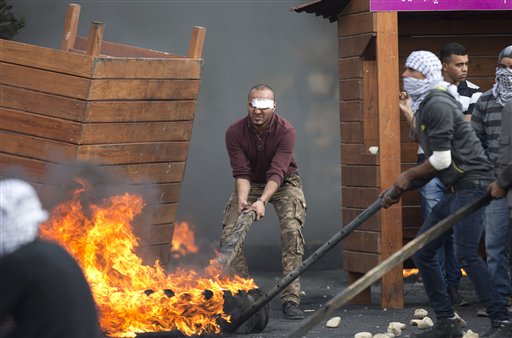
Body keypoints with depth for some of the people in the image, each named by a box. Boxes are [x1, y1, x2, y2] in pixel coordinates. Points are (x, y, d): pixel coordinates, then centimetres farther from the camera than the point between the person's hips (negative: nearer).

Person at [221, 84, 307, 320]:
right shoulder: (235, 132, -19)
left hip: (284, 183, -2)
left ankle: (291, 299, -23)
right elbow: (241, 172, -23)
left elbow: (277, 172, -34)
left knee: (292, 230, -25)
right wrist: (242, 199, -42)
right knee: (229, 234, -14)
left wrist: (262, 201, -48)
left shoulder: (286, 131, -26)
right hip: (250, 185, 2)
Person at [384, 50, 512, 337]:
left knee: (467, 255, -18)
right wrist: (401, 191, 14)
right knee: (423, 252, 8)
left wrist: (408, 176, -4)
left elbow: (441, 160, -19)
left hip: (472, 182, -10)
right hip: (455, 189, 10)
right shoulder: (423, 108, 18)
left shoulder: (438, 104, -14)